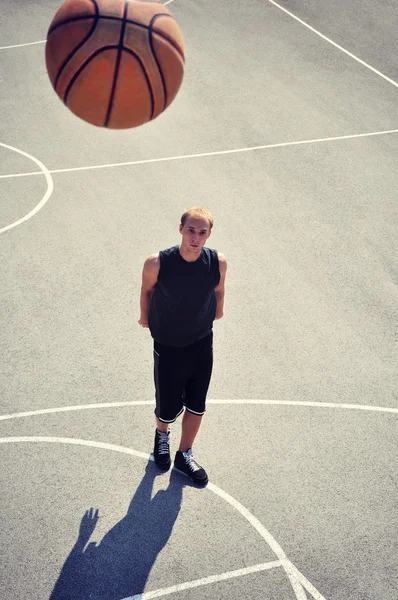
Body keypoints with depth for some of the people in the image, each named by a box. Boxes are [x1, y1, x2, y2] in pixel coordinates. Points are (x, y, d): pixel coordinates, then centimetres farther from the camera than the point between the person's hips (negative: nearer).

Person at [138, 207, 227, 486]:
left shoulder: (218, 262, -18)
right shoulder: (157, 263, -26)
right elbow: (147, 289, -4)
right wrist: (145, 316, 11)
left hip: (202, 343, 3)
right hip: (168, 346, -2)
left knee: (196, 406, 13)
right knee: (168, 409, 9)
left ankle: (184, 455, 39)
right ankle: (162, 435, 46)